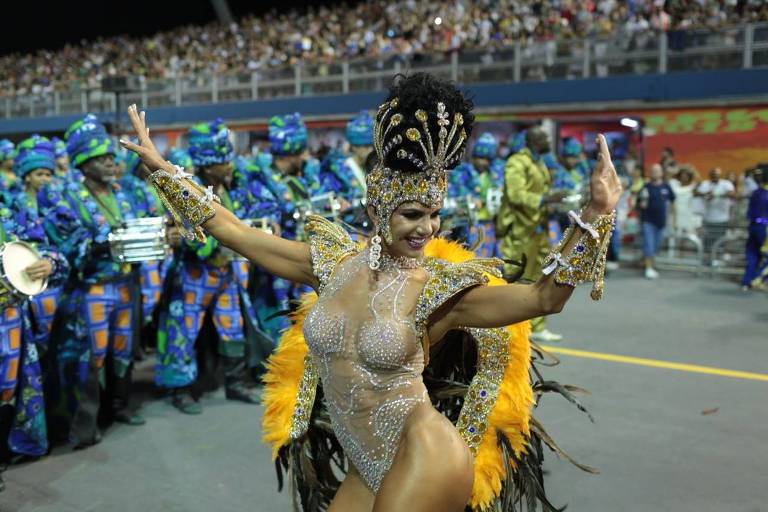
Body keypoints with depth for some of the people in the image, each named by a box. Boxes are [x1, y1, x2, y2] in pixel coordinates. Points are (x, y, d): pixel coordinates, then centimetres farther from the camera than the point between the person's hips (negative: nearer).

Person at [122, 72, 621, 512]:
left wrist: (595, 215, -36)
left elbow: (543, 296, -24)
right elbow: (231, 229, 4)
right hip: (367, 470, 5)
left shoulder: (438, 287, -12)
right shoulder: (333, 262, -1)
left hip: (424, 460, -5)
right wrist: (159, 164, 5)